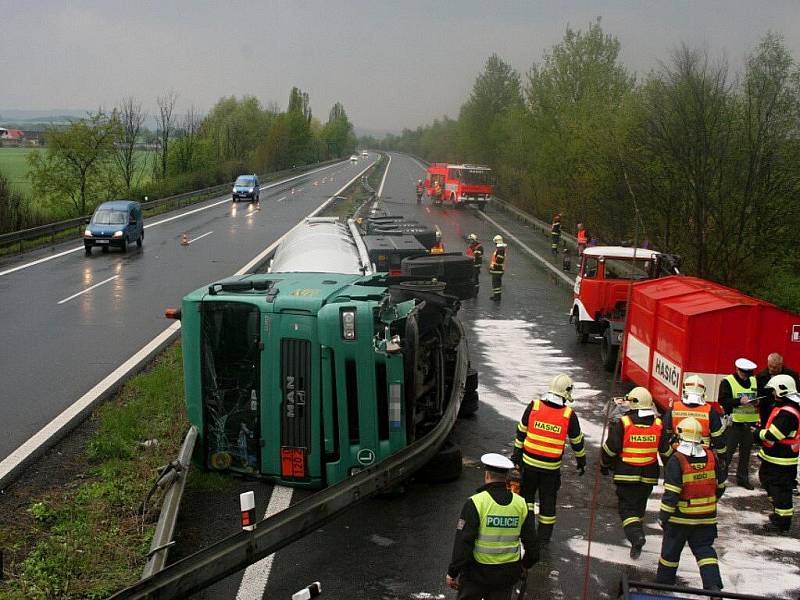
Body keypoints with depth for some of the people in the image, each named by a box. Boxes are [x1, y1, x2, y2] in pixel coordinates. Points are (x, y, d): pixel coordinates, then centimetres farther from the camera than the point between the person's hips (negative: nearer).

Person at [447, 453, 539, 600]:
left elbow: (463, 543, -17)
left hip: (477, 571, -4)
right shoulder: (521, 504, -2)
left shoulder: (476, 503, -16)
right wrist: (525, 564, 23)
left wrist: (452, 572, -9)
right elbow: (532, 542, 6)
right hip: (507, 573, 4)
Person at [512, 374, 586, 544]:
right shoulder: (569, 415, -10)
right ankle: (544, 537, 20)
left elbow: (521, 433, 0)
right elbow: (577, 441, 1)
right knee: (548, 500, 13)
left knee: (527, 493, 19)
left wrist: (516, 454, 11)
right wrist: (581, 461, 17)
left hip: (530, 461, 1)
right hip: (552, 466, -1)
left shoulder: (534, 406, -7)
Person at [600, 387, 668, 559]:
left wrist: (604, 465, 7)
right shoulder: (658, 424, -2)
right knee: (640, 505, 20)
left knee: (627, 507, 2)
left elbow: (610, 449, -10)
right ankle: (637, 534, 32)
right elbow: (666, 451, 7)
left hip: (626, 475, -4)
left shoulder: (622, 424, -14)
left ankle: (636, 536, -18)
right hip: (649, 476, 4)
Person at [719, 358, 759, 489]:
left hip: (750, 423, 6)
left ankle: (743, 478, 24)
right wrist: (739, 401, -26)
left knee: (746, 452, 13)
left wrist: (757, 402, -2)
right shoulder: (727, 382, -8)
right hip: (734, 422, -5)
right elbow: (722, 400, -16)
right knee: (728, 451, -3)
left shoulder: (754, 381, 11)